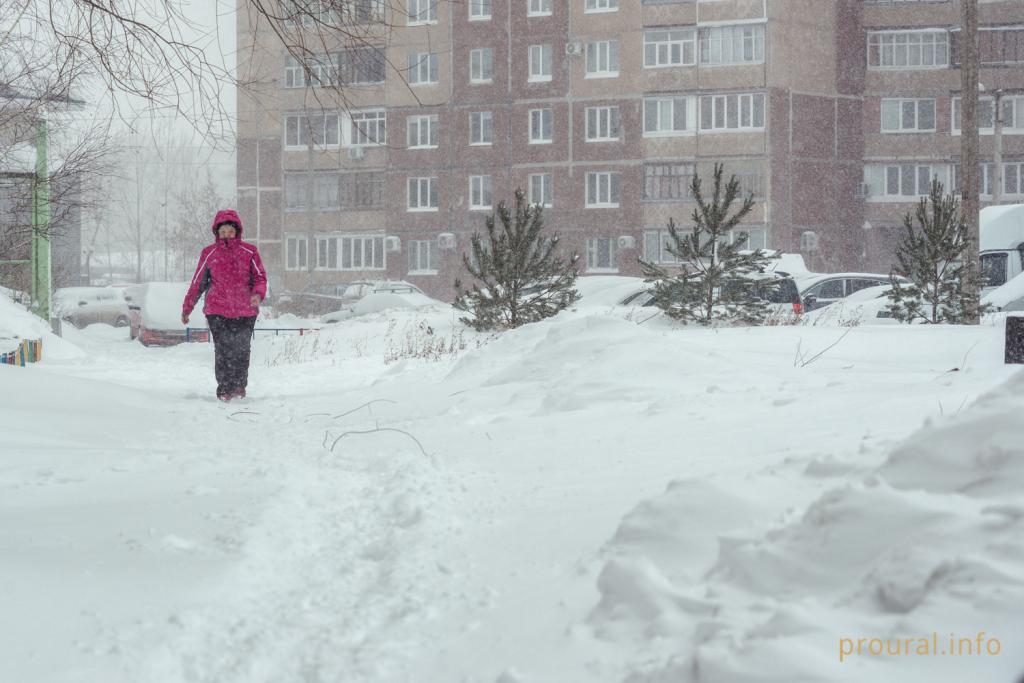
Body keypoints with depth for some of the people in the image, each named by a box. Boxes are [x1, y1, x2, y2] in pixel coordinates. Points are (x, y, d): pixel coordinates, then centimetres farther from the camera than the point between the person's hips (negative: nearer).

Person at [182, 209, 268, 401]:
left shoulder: (249, 252, 5)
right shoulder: (209, 254, 6)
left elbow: (260, 276, 3)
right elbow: (197, 283, 13)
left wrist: (258, 294, -19)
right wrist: (186, 308, 16)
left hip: (245, 310, 1)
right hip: (217, 310, -1)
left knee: (242, 350, 4)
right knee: (223, 351, -8)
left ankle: (239, 386, 23)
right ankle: (225, 388, 0)